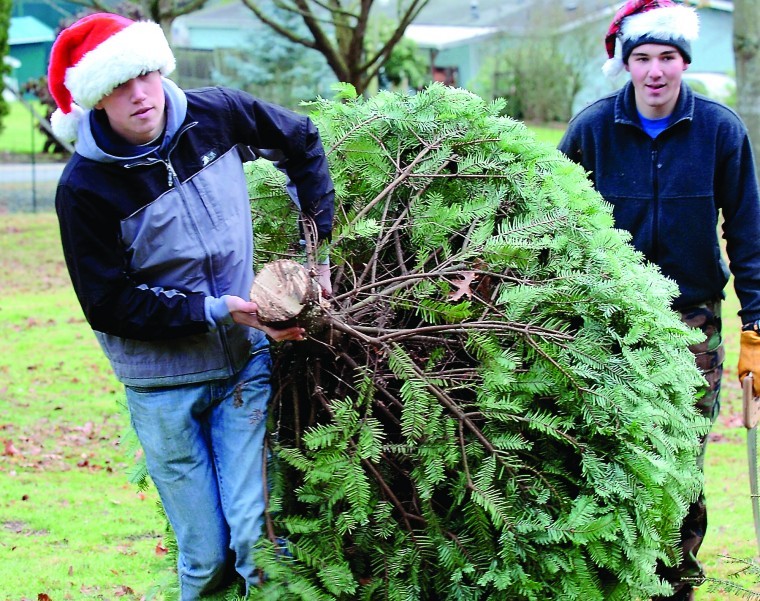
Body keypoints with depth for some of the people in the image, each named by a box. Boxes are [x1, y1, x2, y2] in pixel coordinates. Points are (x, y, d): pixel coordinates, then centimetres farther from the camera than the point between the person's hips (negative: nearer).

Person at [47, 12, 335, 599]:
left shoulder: (214, 115, -8)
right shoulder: (84, 187, -16)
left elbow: (303, 142, 11)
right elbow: (110, 305, -12)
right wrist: (213, 310, -20)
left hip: (246, 360, 2)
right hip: (163, 385, -2)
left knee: (256, 534, -4)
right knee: (205, 553, 3)